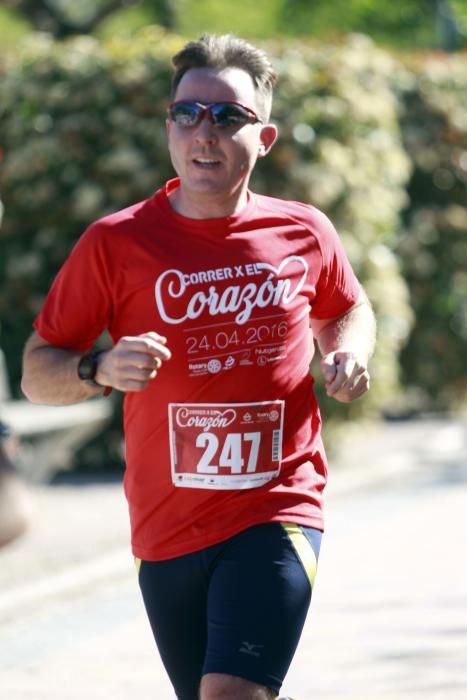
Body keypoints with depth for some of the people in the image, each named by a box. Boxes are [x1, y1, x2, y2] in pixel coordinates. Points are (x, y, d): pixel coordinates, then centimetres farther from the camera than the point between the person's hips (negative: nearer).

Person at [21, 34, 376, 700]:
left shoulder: (304, 233, 3)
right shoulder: (115, 243, -2)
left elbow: (348, 312, 25)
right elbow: (36, 374, 1)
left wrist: (349, 355, 1)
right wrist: (100, 369, -20)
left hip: (278, 513, -1)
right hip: (165, 528, 1)